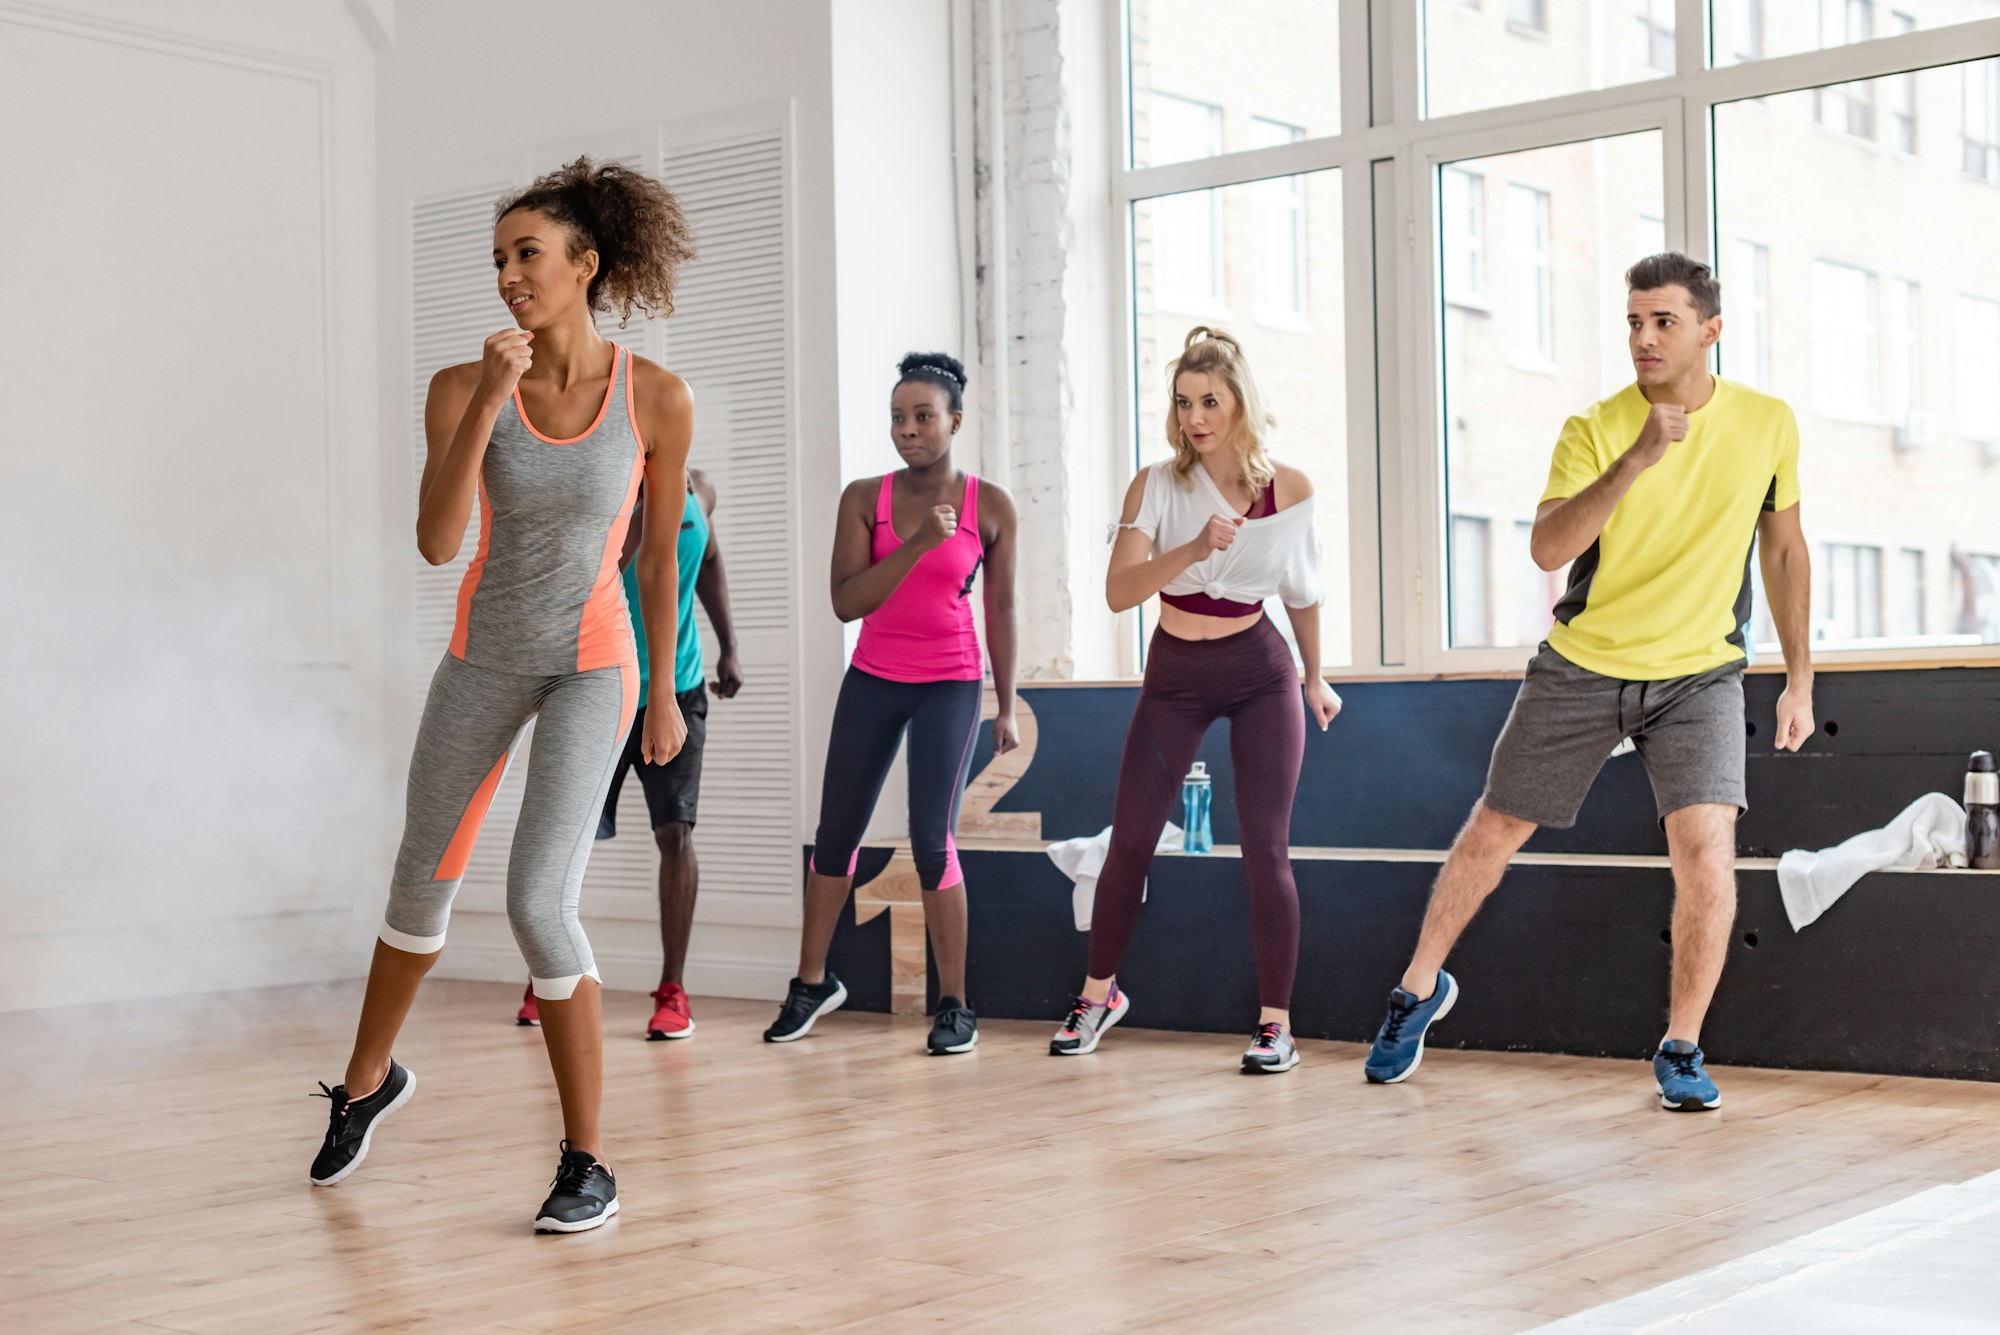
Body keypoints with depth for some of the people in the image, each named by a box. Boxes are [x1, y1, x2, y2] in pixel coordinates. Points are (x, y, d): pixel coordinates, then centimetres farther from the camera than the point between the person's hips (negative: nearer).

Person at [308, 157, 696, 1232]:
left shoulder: (657, 398, -13)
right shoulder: (462, 389, -11)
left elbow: (660, 550, 0)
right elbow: (436, 544, -21)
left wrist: (663, 692, 6)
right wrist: (491, 402, -29)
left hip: (591, 667, -3)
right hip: (485, 658, 3)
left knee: (537, 901, -17)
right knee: (423, 881, 17)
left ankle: (587, 1164, -3)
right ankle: (368, 1078, 45)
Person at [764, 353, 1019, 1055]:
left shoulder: (990, 505, -5)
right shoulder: (864, 498, -3)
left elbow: (1001, 610, 2)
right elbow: (846, 602, -12)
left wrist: (1007, 707, 2)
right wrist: (918, 543, -23)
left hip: (951, 685, -2)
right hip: (873, 680, 3)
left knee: (932, 839, -12)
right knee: (836, 833, 9)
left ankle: (954, 1006, 0)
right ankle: (812, 983, 27)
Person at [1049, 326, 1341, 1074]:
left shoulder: (1289, 490, -7)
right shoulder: (1156, 487, -10)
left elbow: (1302, 591, 9)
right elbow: (1118, 591, -23)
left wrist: (1315, 679, 18)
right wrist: (1196, 547, -37)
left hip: (1260, 674, -1)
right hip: (1174, 676, 1)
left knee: (1265, 849, -6)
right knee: (1129, 841, 3)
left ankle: (1276, 1024, 2)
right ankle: (1099, 994, 23)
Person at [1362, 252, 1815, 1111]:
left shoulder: (1768, 425, -3)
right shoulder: (1594, 430, -11)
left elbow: (1784, 548, 10)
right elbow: (1547, 548, -25)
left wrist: (1800, 679, 9)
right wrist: (1635, 461, -37)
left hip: (1700, 675, 1)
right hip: (1582, 666, 0)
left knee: (1707, 853, -18)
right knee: (1495, 832, 9)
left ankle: (1681, 1050, 2)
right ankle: (1421, 986, 34)